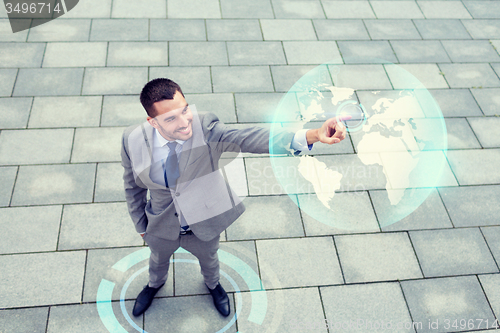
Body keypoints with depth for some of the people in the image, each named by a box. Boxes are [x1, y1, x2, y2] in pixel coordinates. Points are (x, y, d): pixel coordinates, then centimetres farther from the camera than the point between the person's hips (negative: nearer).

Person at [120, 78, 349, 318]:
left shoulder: (205, 128, -35)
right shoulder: (132, 140, -27)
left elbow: (247, 138, -52)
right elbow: (133, 187, -9)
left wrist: (312, 135, -68)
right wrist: (140, 226, 4)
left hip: (204, 223, -1)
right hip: (161, 227, 1)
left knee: (208, 258, 32)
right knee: (158, 259, 33)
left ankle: (212, 284, 69)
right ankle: (155, 284, 70)